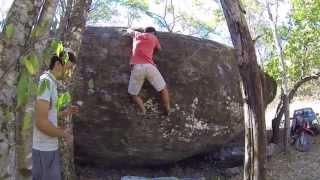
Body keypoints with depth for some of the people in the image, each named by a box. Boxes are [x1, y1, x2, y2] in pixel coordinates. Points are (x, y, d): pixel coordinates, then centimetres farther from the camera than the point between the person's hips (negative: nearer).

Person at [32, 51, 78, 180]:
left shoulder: (50, 81, 10)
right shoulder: (46, 82, -20)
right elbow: (41, 122, -25)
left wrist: (63, 113, 11)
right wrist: (63, 134, -13)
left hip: (48, 146, 10)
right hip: (45, 149, -10)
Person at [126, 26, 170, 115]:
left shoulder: (136, 34, 25)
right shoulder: (153, 37, 20)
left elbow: (129, 30, 46)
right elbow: (159, 48, 35)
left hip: (136, 67, 1)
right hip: (149, 66, -1)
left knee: (133, 93, 13)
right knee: (163, 89, 14)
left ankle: (144, 113, -2)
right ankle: (168, 113, 12)